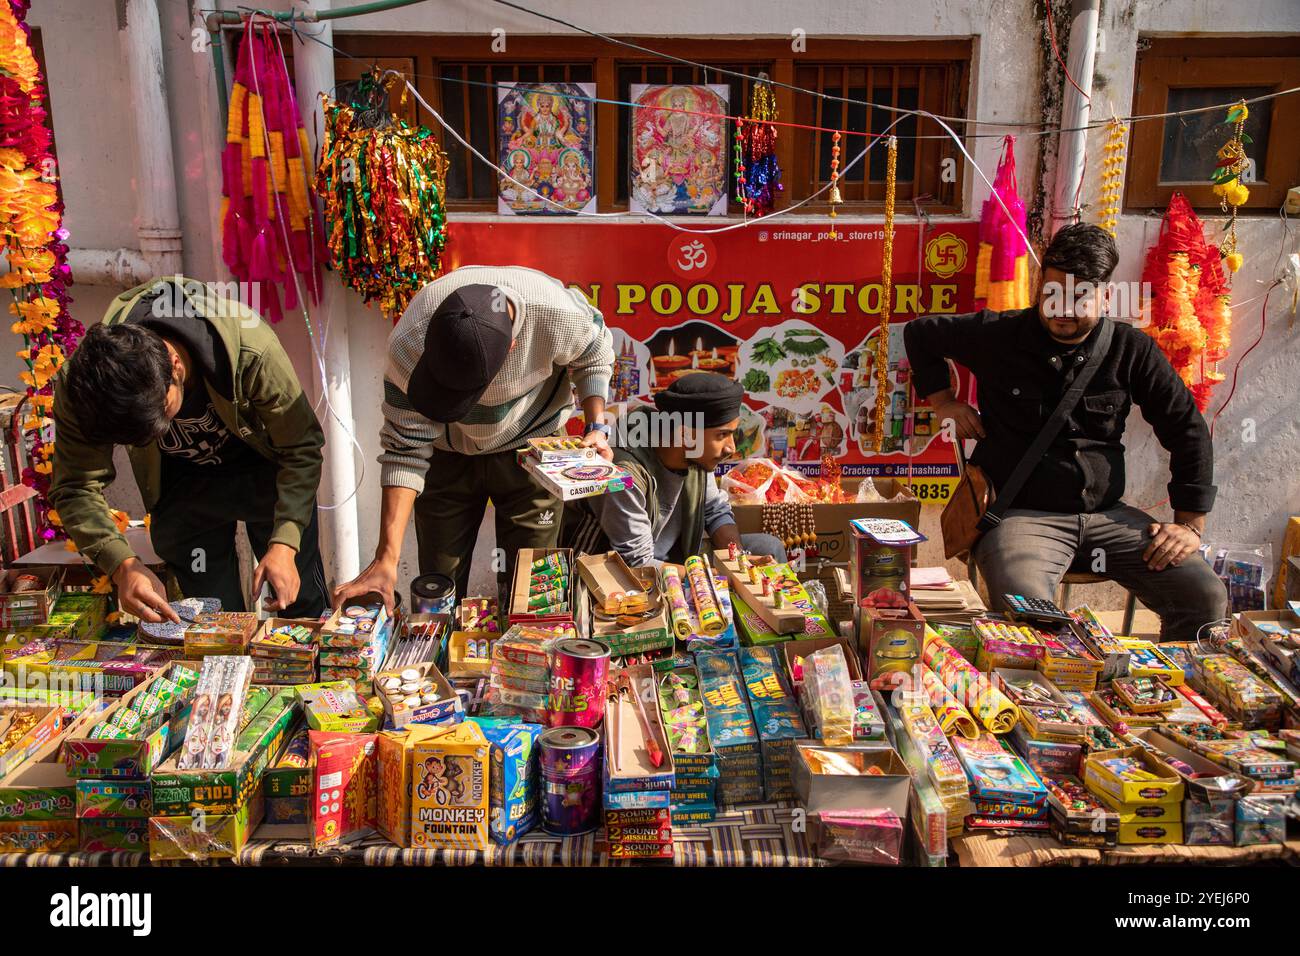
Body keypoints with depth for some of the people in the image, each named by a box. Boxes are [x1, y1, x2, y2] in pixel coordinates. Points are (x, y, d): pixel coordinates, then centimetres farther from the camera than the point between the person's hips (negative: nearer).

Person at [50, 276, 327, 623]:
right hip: (183, 484, 2)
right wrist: (123, 564, -37)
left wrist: (284, 543, -35)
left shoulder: (250, 350, -37)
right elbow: (77, 489, -19)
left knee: (304, 607, 7)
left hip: (265, 467, -1)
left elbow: (302, 448, -25)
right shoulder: (81, 383, -29)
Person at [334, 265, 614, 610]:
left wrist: (596, 427, -23)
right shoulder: (409, 342, -32)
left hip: (530, 445, 0)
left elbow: (594, 356, -9)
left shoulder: (557, 312, -34)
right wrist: (386, 558, -29)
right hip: (447, 452, 1)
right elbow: (405, 450, -25)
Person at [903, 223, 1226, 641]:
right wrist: (943, 401, 3)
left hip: (1108, 514, 4)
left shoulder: (1131, 349, 3)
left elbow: (1187, 430, 8)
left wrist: (1190, 523, 2)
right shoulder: (1000, 336, -1)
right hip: (1022, 515, -3)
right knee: (1026, 608, -34)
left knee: (1207, 599, -11)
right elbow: (920, 333, 14)